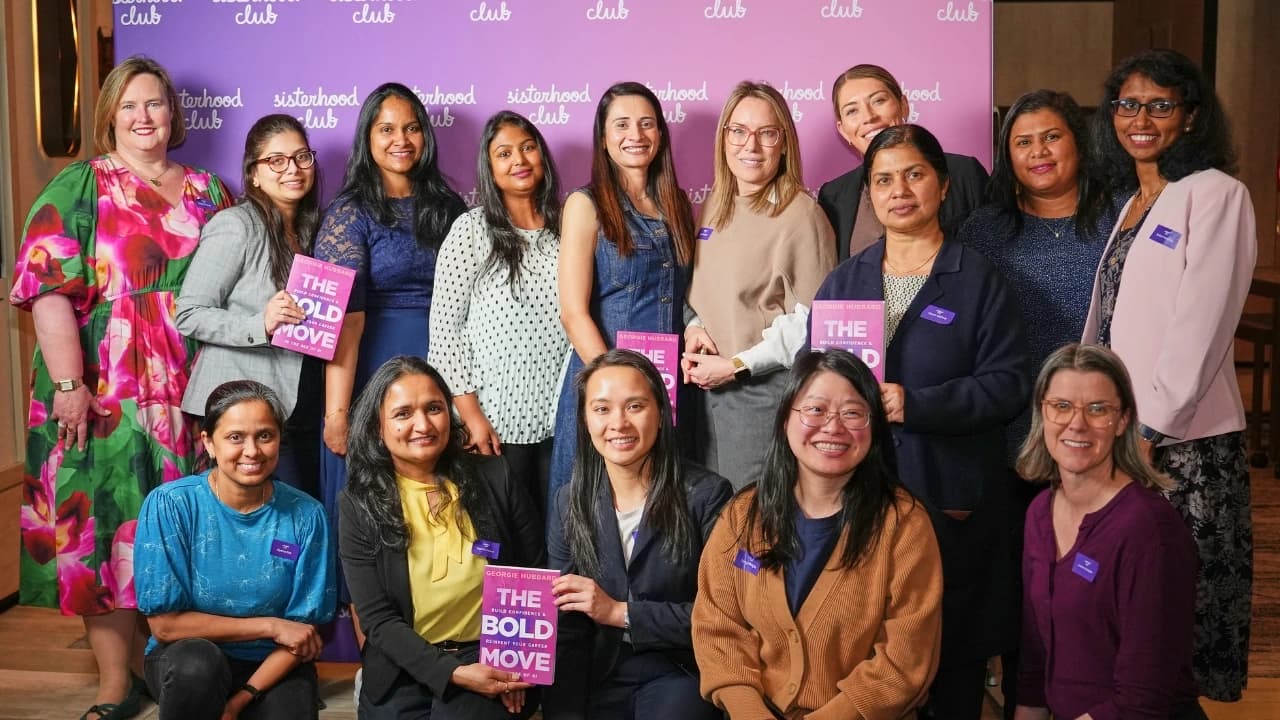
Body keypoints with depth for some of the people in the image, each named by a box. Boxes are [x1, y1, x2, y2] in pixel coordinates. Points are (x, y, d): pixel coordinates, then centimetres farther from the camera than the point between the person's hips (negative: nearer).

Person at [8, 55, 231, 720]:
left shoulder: (205, 191, 13)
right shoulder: (79, 187, 1)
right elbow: (49, 288, -9)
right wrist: (68, 385, -18)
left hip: (189, 396, 3)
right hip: (103, 396, -3)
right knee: (105, 526, 1)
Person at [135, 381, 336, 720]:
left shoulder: (305, 515, -10)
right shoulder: (170, 505, -14)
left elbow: (305, 632, -5)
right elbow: (165, 623, -13)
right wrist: (270, 626, -14)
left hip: (272, 666, 1)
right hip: (186, 661, -1)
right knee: (198, 660, -32)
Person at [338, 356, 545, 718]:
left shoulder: (495, 478, -2)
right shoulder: (358, 504, -3)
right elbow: (377, 618, -6)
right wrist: (451, 672, -18)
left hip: (489, 659, 0)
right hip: (403, 669, 1)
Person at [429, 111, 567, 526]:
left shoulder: (566, 227, 8)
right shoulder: (472, 230, -3)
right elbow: (445, 324, -5)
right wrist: (470, 414, -10)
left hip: (561, 418, 3)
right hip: (496, 421, -3)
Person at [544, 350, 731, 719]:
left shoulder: (707, 494, -8)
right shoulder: (570, 502, 4)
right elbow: (565, 630, 4)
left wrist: (621, 613, -12)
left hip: (678, 674, -2)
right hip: (597, 677, 3)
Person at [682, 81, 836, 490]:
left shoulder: (800, 213, -12)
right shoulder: (714, 209, 11)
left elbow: (811, 321, -15)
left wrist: (738, 365, -14)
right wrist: (693, 328, 0)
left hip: (769, 390, -7)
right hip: (712, 387, 7)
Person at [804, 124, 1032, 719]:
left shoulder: (979, 280, 0)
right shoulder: (844, 282, 14)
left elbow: (1009, 382, -8)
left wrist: (916, 405, -18)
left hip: (953, 497, -3)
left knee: (954, 647, 4)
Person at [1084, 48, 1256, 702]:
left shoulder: (1216, 194, -7)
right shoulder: (1127, 204, 16)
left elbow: (1201, 328, -15)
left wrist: (1149, 429, -17)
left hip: (1181, 439, -7)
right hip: (1116, 429, 7)